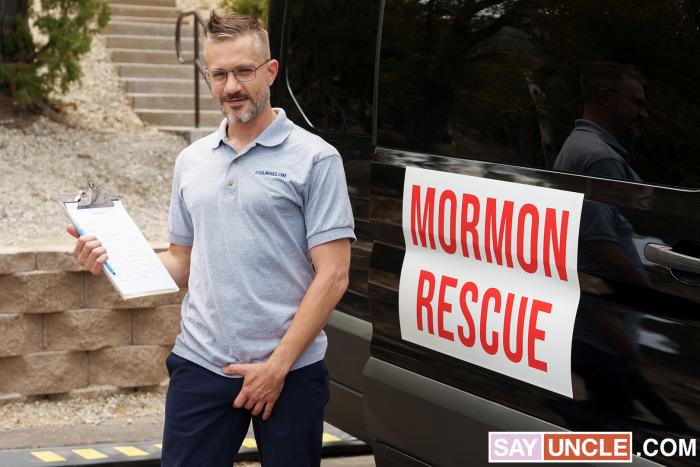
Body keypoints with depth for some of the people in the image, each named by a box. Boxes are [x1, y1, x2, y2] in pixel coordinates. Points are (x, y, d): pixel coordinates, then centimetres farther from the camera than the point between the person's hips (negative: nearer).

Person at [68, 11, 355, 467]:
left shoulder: (315, 158, -5)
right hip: (200, 363, 4)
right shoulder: (192, 161, 12)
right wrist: (113, 261, -1)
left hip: (291, 372, -4)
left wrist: (278, 366, -13)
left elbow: (332, 276, -9)